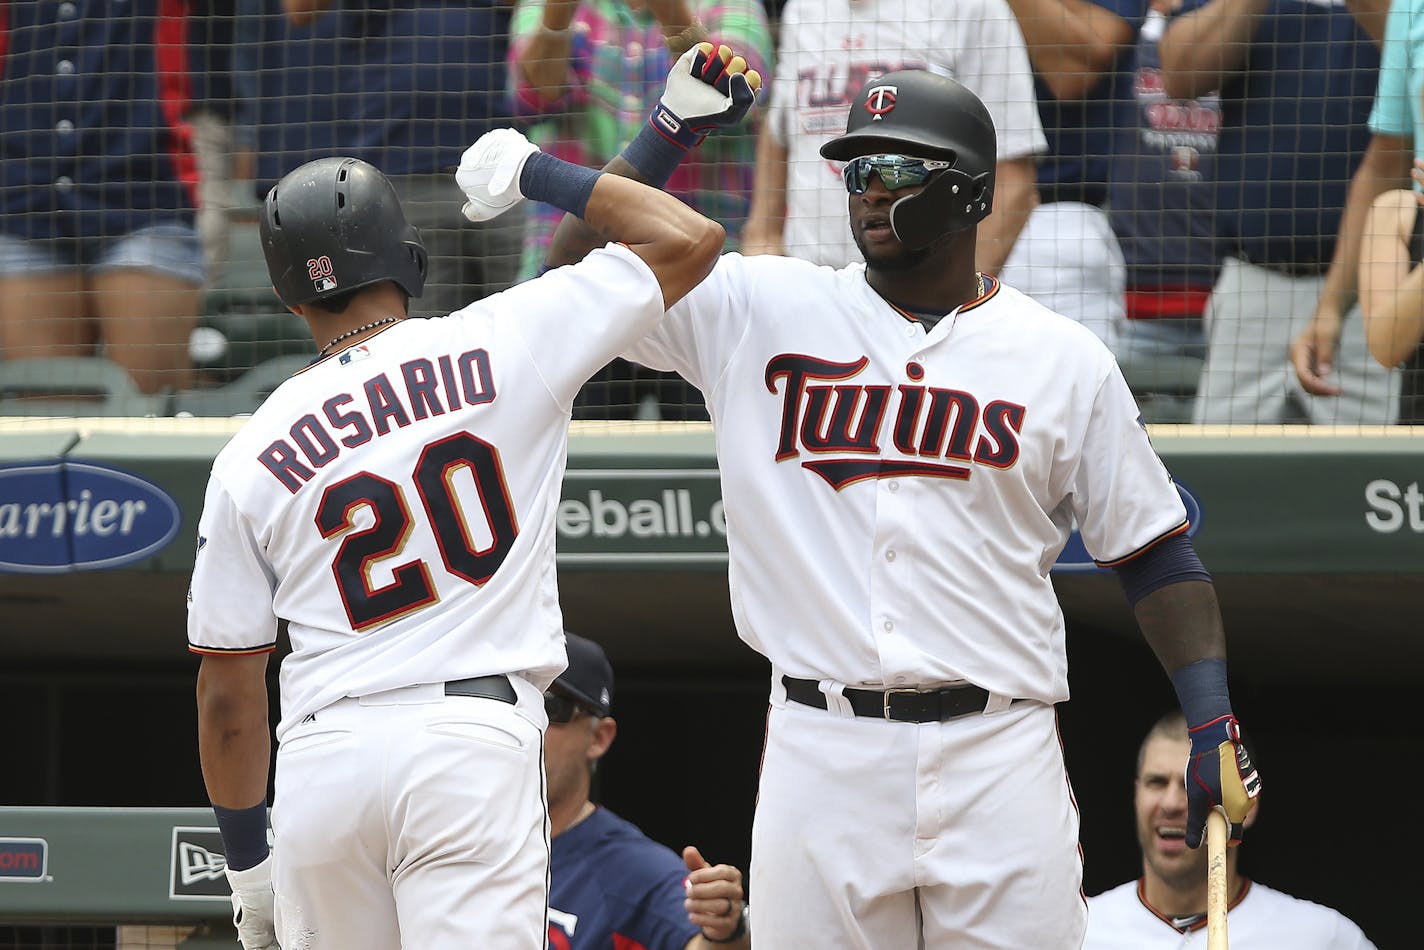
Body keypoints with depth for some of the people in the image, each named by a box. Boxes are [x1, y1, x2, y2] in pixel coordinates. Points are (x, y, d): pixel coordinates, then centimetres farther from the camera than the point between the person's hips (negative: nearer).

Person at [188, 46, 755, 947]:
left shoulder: (250, 458, 8)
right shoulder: (501, 346, 2)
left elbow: (228, 693, 11)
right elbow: (690, 240, 8)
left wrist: (247, 862, 22)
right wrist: (534, 172, 19)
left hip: (322, 758, 3)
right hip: (474, 739, -2)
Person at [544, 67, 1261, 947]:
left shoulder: (1064, 358, 8)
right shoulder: (762, 309, 9)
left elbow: (1155, 553, 10)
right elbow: (582, 265, 6)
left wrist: (1216, 725, -2)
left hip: (998, 760, -1)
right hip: (818, 757, 1)